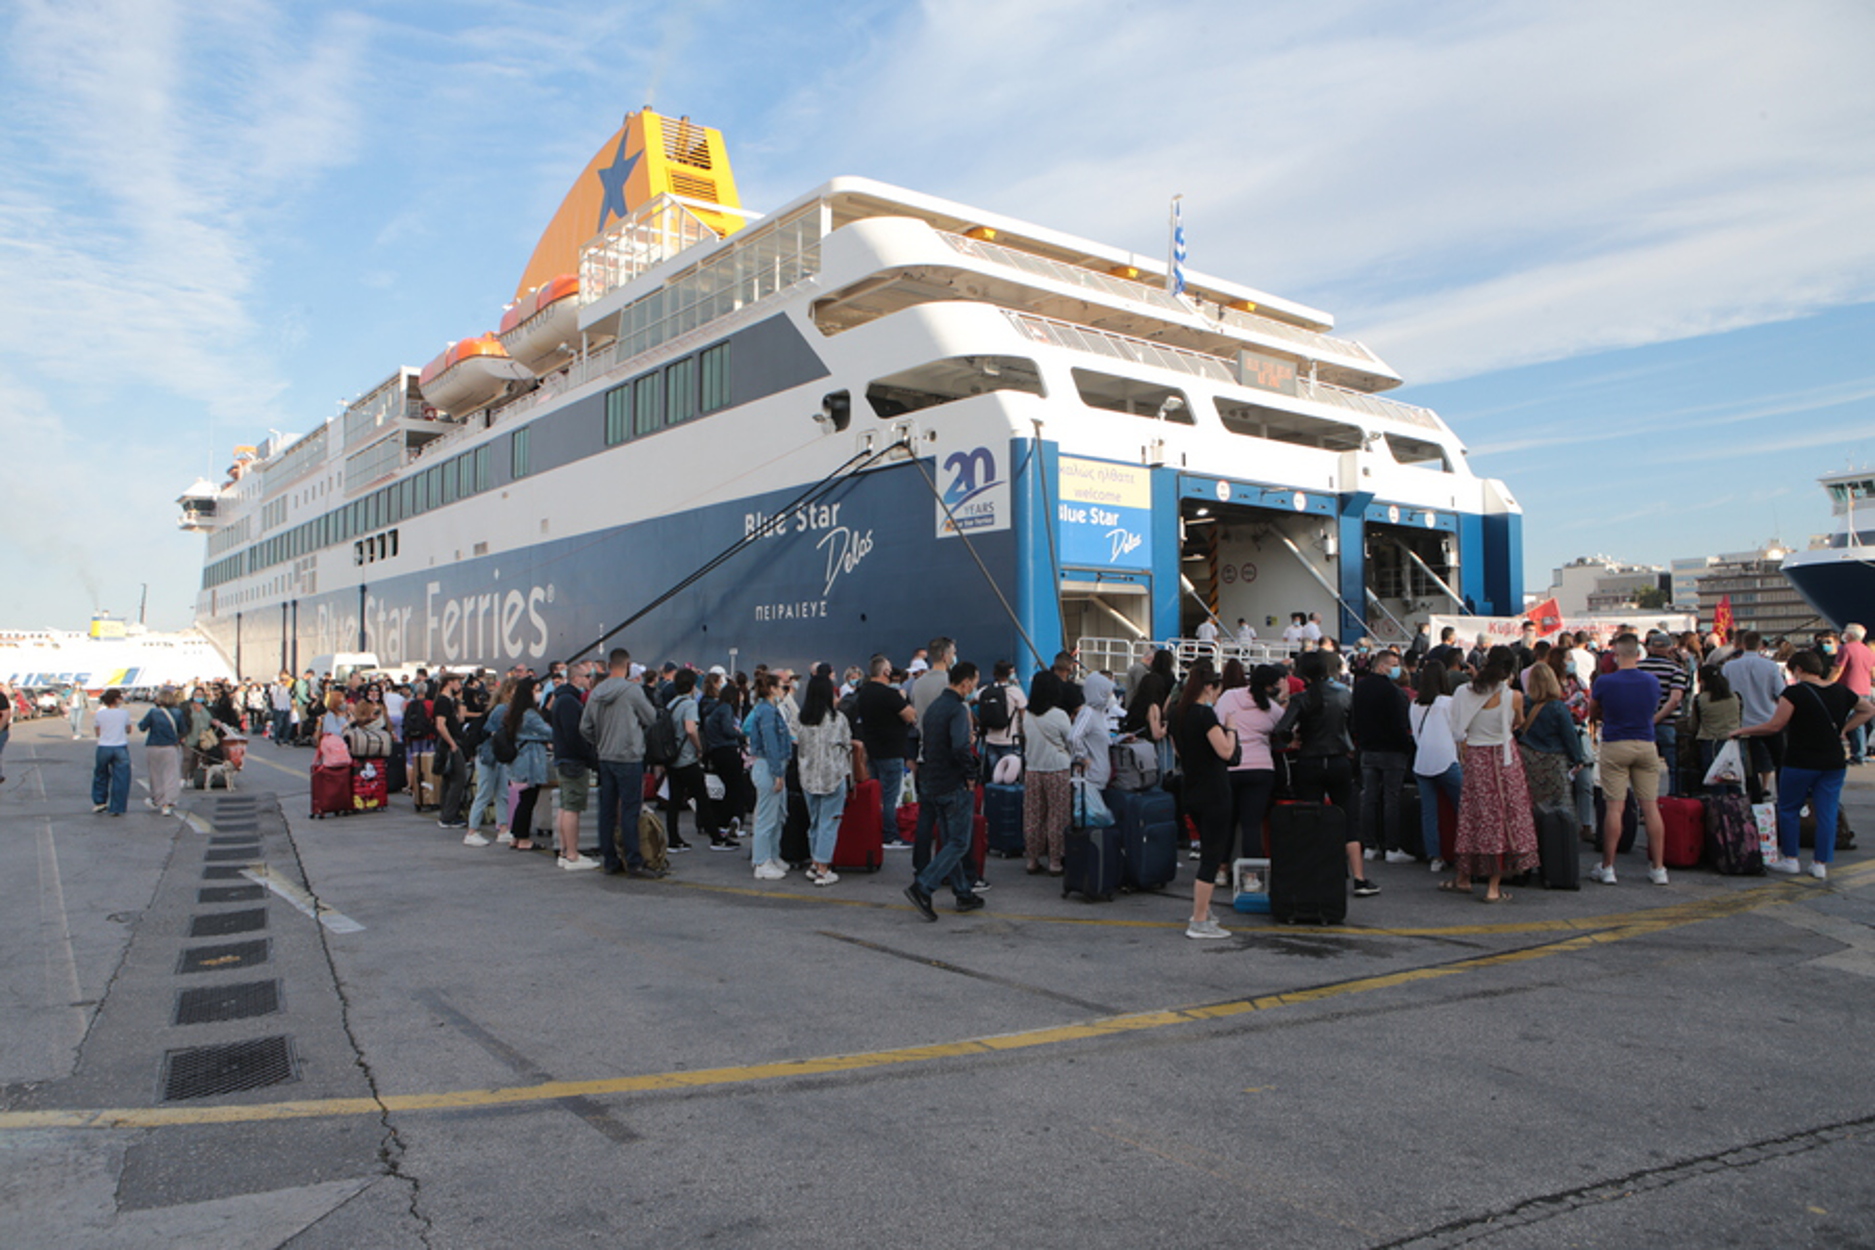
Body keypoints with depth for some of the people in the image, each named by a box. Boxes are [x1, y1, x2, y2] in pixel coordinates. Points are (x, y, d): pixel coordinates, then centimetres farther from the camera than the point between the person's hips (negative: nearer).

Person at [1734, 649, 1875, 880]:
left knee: (1789, 809, 9)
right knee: (1827, 813, 7)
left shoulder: (1795, 692, -13)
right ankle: (1821, 864, 9)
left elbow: (1775, 725, -15)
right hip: (1834, 763, 5)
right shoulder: (1841, 692, 7)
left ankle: (1789, 859, 12)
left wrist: (1742, 731, -6)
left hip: (1801, 763, -5)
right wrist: (1843, 729, 15)